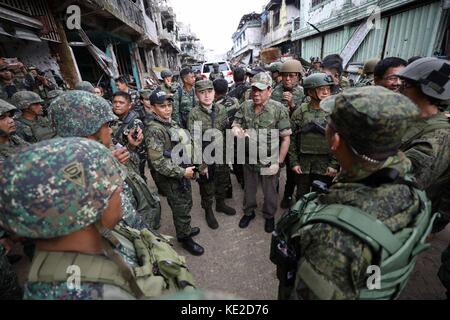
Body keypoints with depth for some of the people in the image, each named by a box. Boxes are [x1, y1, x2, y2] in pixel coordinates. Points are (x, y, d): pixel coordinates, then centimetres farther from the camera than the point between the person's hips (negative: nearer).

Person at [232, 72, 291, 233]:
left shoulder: (279, 109, -15)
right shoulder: (245, 106, -4)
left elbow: (286, 138, -12)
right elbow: (236, 124, 5)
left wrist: (278, 162, -14)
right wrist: (236, 129, -20)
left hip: (269, 162, -3)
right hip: (249, 159, 3)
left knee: (270, 192, 17)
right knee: (249, 188, 22)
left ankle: (269, 216, 43)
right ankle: (249, 212, 47)